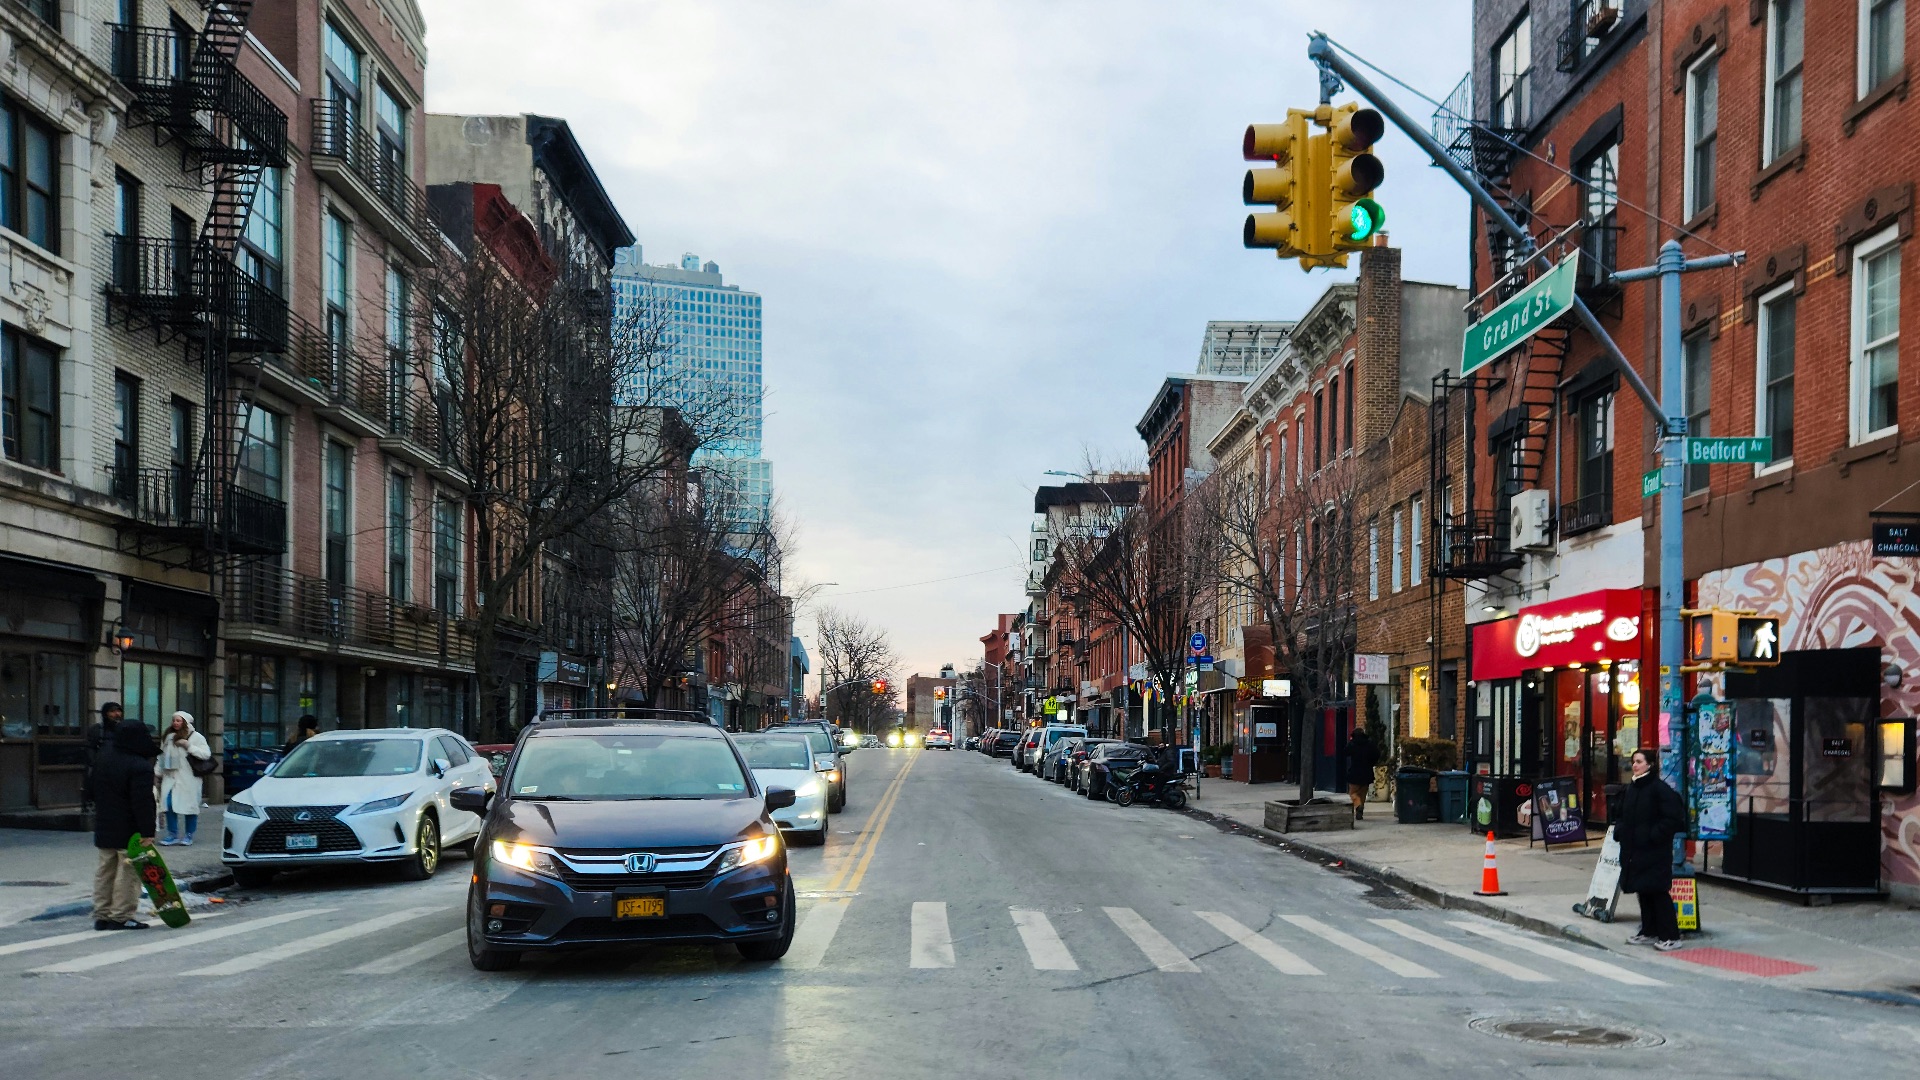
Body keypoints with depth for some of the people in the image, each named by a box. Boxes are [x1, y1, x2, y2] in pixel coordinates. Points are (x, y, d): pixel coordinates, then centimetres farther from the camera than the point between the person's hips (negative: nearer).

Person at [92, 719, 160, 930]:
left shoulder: (103, 758, 6)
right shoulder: (140, 767, -20)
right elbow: (143, 804, -22)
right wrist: (147, 833, -20)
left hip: (103, 828, 8)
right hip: (128, 832, -8)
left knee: (104, 871, 13)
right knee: (128, 873, -1)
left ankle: (101, 915, 16)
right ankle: (121, 916, -2)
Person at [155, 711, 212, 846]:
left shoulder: (196, 737, -1)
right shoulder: (168, 737, 15)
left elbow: (206, 754, -11)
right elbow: (162, 756, 20)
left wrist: (188, 746, -15)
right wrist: (157, 772, 14)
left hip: (188, 779, -4)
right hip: (170, 777, 4)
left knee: (189, 805, 0)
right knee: (169, 804, -5)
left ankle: (188, 835, 12)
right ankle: (173, 834, 7)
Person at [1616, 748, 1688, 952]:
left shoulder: (1659, 789, -13)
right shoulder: (1631, 789, 12)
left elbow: (1672, 818, -18)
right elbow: (1619, 813, 25)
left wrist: (1654, 835, -19)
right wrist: (1620, 831, 9)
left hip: (1655, 851, -8)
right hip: (1634, 850, 8)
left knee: (1658, 892, -6)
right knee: (1643, 891, 12)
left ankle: (1671, 936, 0)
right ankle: (1649, 932, 21)